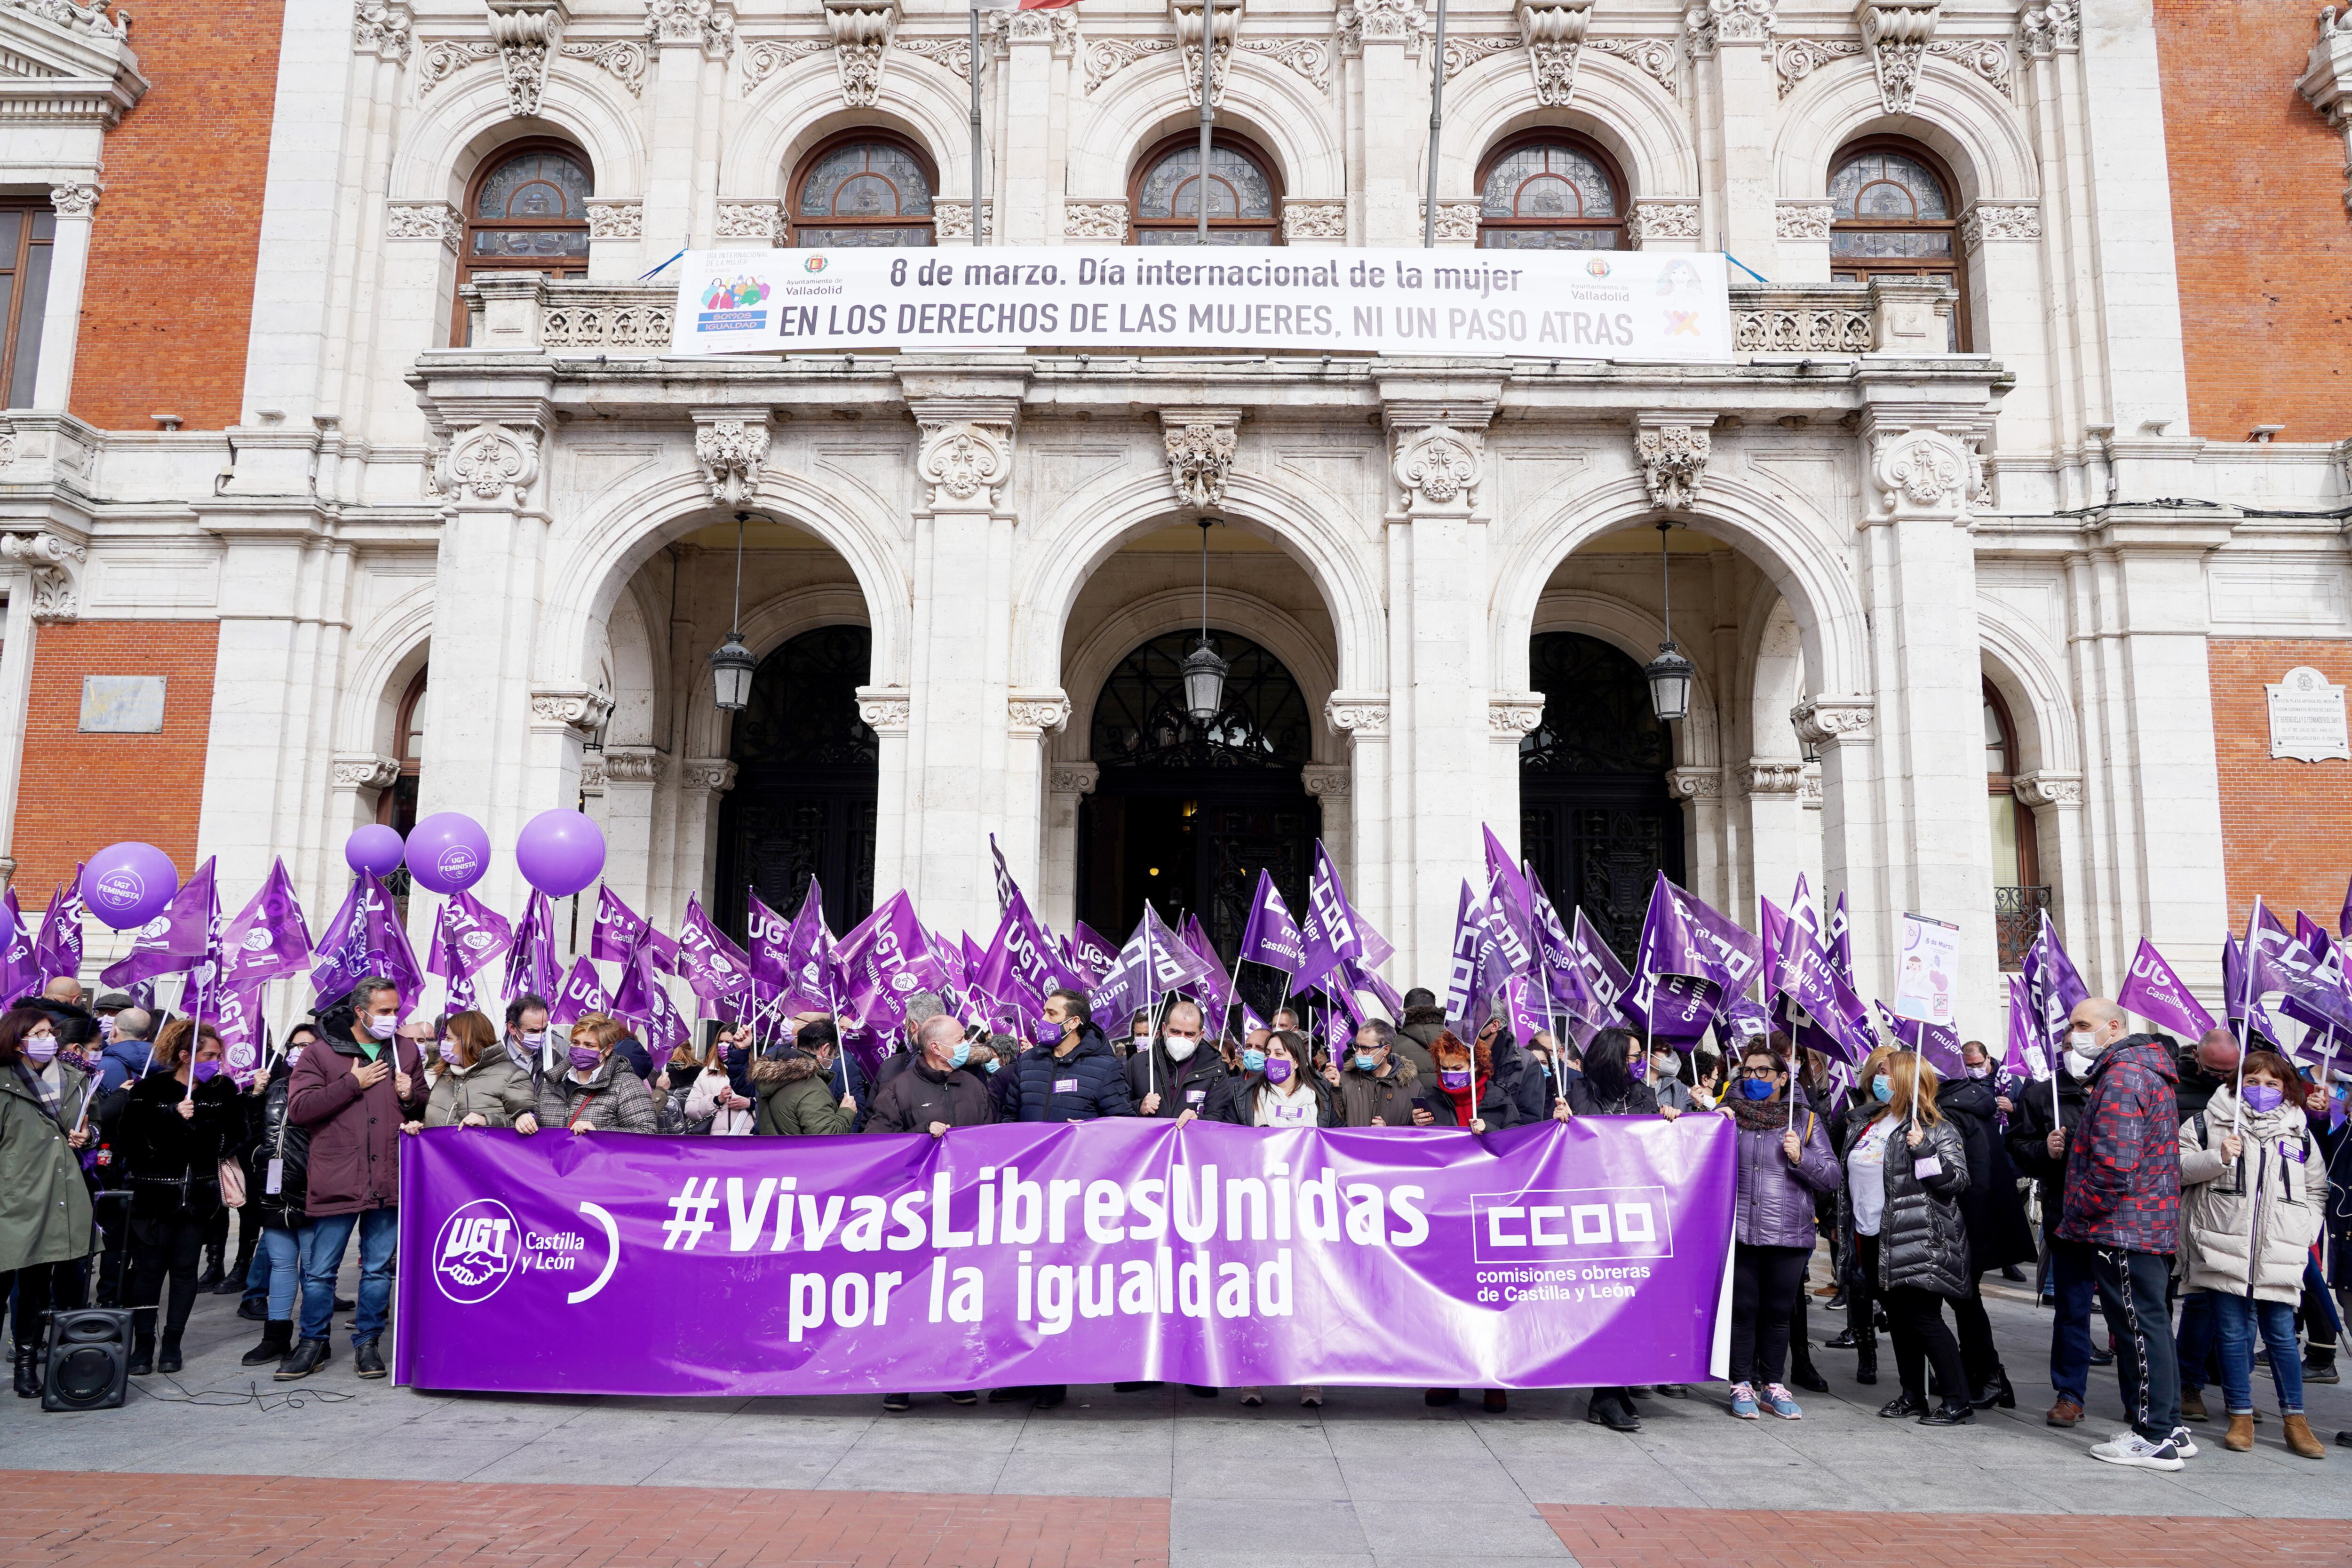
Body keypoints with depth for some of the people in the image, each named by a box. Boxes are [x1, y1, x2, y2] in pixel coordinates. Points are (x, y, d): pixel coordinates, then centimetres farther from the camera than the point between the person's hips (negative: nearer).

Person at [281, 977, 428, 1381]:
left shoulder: (404, 1055, 12)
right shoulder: (321, 1053, 1)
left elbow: (425, 1111, 21)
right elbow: (299, 1108, -10)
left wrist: (411, 1097, -1)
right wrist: (353, 1084, -11)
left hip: (389, 1181, 3)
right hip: (335, 1182, -3)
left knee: (378, 1267, 9)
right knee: (319, 1270, 5)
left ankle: (368, 1343, 21)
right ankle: (313, 1343, 22)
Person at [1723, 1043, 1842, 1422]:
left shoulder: (1805, 1121, 8)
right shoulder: (1729, 1116, 8)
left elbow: (1833, 1178, 6)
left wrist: (1801, 1157, -11)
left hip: (1788, 1233, 1)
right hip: (1740, 1231, 0)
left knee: (1779, 1311, 8)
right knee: (1743, 1308, 2)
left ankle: (1772, 1385, 21)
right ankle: (1742, 1385, 13)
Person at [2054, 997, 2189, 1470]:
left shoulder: (2120, 1077, -17)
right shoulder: (2149, 1071, 17)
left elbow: (2114, 1165, -24)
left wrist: (2077, 1213, -13)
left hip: (2123, 1227, -11)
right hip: (2154, 1223, 11)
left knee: (2138, 1328, -4)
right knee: (2151, 1324, 15)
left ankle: (2155, 1438, 1)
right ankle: (2171, 1428, 23)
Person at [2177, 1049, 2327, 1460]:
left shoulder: (2299, 1133, 14)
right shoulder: (2212, 1121, 4)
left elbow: (2314, 1190, 21)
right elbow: (2179, 1165, 1)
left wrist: (2306, 1234, 8)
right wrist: (2218, 1157, -15)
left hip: (2280, 1253, 2)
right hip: (2226, 1247, -2)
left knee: (2282, 1334, 4)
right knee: (2233, 1331, 2)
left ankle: (2295, 1420, 17)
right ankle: (2241, 1417, 11)